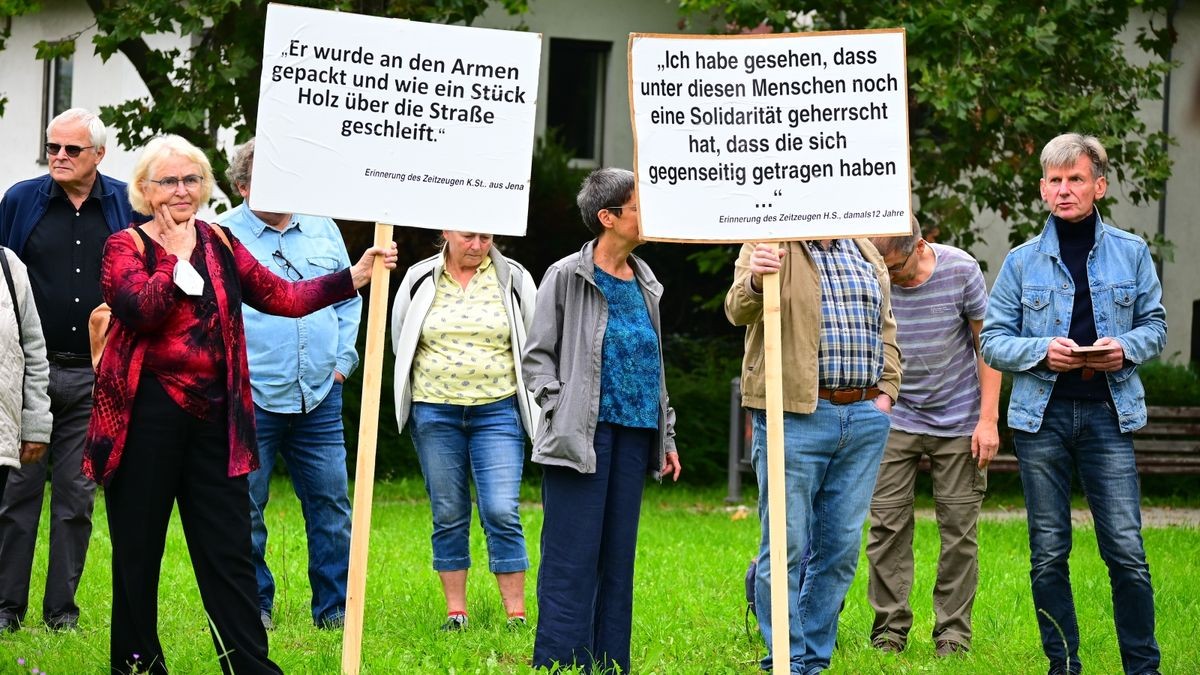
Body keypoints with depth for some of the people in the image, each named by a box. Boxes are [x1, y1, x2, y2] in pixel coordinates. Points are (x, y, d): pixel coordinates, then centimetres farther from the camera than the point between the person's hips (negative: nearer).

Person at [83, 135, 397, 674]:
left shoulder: (220, 245, 13)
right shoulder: (126, 247, 0)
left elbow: (279, 296, 7)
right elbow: (140, 309, -19)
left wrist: (354, 277, -1)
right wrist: (177, 256, -11)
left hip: (214, 417, 4)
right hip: (147, 417, -4)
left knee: (229, 552, 4)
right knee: (138, 550, 4)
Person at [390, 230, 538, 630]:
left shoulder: (514, 280, 3)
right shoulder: (420, 280, 5)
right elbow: (401, 341, 18)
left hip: (497, 412, -1)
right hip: (435, 412, 1)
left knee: (501, 512, -10)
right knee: (448, 515, 5)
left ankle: (516, 615, -5)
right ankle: (455, 612, 12)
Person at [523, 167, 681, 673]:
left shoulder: (645, 284, 16)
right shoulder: (567, 277, -2)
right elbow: (537, 357, 1)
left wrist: (666, 437, 18)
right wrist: (562, 410, -12)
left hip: (635, 435, 6)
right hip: (584, 436, -6)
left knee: (618, 557, 7)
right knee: (573, 560, -6)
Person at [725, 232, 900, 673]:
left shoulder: (867, 254, 17)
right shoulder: (769, 246, -1)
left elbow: (885, 329, 23)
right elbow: (739, 311, -16)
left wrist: (887, 389, 9)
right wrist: (754, 282, -38)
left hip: (865, 418, 6)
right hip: (794, 416, -5)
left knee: (841, 548, 8)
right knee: (786, 546, -4)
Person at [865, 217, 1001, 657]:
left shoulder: (960, 270, -12)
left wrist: (988, 419, -7)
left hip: (959, 421, -1)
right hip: (895, 419, 1)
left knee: (959, 529, 1)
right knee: (887, 526, -3)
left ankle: (953, 634, 8)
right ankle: (889, 630, 5)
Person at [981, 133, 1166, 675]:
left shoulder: (1131, 253, 7)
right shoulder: (1022, 261, 7)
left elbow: (1154, 325, 13)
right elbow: (993, 341, 6)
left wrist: (1124, 348, -8)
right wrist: (1043, 351, -12)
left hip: (1108, 412, -1)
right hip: (1041, 415, 1)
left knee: (1126, 549, -7)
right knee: (1048, 552, 4)